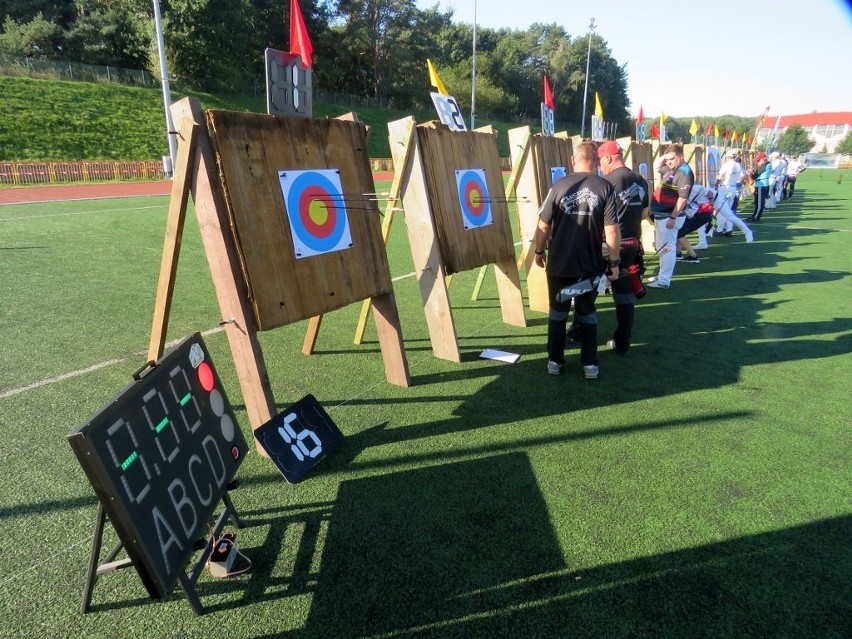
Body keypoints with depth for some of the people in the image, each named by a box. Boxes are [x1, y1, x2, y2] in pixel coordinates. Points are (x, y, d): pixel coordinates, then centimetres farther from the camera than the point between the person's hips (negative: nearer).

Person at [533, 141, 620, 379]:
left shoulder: (559, 186, -4)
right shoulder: (605, 187, -6)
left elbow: (543, 226, -3)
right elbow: (612, 230, -9)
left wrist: (539, 251, 12)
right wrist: (614, 262, 1)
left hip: (559, 263, 0)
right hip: (590, 264, 0)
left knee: (557, 311, 15)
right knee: (587, 312, 15)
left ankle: (555, 361, 20)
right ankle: (590, 364, 18)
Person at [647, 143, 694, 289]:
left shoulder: (684, 173, -17)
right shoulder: (670, 168, 12)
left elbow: (683, 198, -23)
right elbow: (656, 167, 30)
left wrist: (673, 218, -26)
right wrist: (663, 156, 11)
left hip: (669, 216, -10)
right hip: (661, 214, 10)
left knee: (666, 247, -9)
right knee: (662, 246, 18)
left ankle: (664, 280, -9)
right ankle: (663, 274, 29)